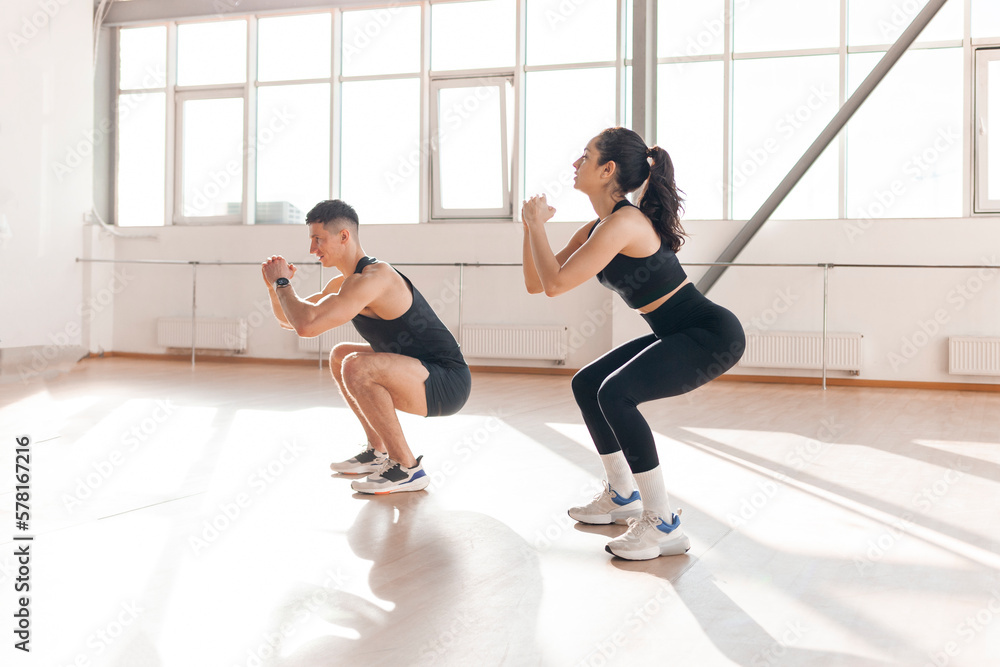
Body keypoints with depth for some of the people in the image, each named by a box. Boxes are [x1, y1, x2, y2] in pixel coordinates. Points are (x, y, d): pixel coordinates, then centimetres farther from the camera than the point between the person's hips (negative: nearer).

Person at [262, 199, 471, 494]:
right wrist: (275, 286, 0)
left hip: (447, 383, -10)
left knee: (357, 367, -30)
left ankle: (407, 468, -15)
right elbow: (289, 319, 19)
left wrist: (283, 282, -14)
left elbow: (307, 325, -30)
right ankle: (378, 452, 23)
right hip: (423, 375, 10)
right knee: (339, 355, 21)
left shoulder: (373, 277, -22)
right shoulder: (344, 282, 10)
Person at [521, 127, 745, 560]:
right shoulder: (595, 228, 10)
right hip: (680, 334, 10)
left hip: (713, 334, -10)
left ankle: (663, 525, -19)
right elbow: (536, 283, 13)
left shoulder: (623, 223, -21)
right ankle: (623, 497, 30)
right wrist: (533, 225, 3)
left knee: (616, 392, -28)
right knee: (587, 384, 15)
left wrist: (537, 223, -10)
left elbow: (555, 284, -22)